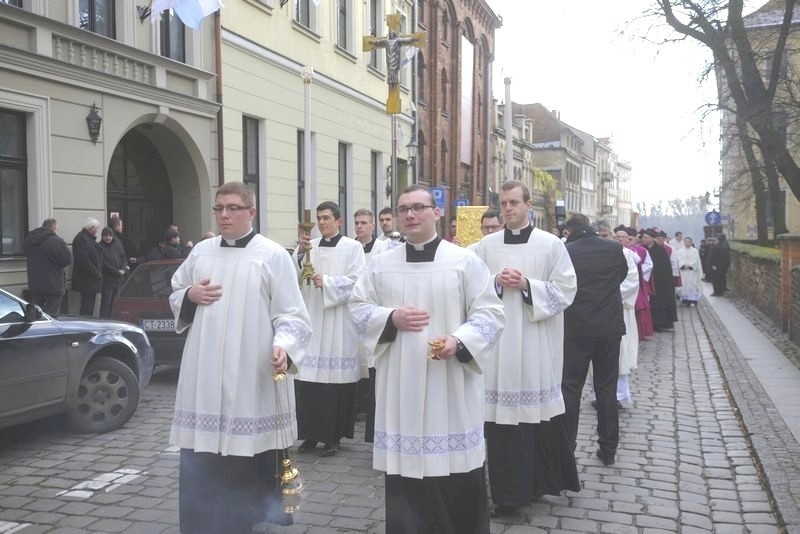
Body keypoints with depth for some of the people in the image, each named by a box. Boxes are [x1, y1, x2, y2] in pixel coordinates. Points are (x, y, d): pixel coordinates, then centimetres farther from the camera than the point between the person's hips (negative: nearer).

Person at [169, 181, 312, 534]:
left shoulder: (273, 255, -5)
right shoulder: (202, 251, 11)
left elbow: (290, 314, -7)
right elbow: (175, 295, 22)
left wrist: (283, 346, -25)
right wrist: (190, 295, -1)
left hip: (253, 376, -4)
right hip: (205, 375, 5)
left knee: (256, 464, 2)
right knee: (203, 462, 10)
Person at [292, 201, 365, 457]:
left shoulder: (352, 247, 2)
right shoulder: (309, 246, 13)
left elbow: (356, 281, -7)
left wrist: (327, 282, -17)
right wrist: (300, 253, -14)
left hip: (339, 323, -4)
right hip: (311, 319, 4)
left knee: (336, 378, -1)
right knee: (308, 378, 1)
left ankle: (334, 436, 9)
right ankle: (311, 433, 13)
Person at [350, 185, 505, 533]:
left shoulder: (465, 261, -1)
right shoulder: (381, 264, 7)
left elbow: (489, 313, -4)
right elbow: (358, 307, 9)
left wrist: (459, 340, -21)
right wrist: (391, 318, -10)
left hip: (451, 385, -2)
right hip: (400, 385, 2)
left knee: (457, 470, 4)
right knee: (404, 464, 7)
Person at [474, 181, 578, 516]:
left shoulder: (551, 244, 1)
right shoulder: (486, 245, 8)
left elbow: (565, 289, -2)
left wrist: (527, 285, -14)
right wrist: (496, 282, -10)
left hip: (537, 342, -2)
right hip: (497, 339, 2)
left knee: (539, 410, 3)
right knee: (502, 411, 3)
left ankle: (540, 481, 21)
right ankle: (508, 490, 15)